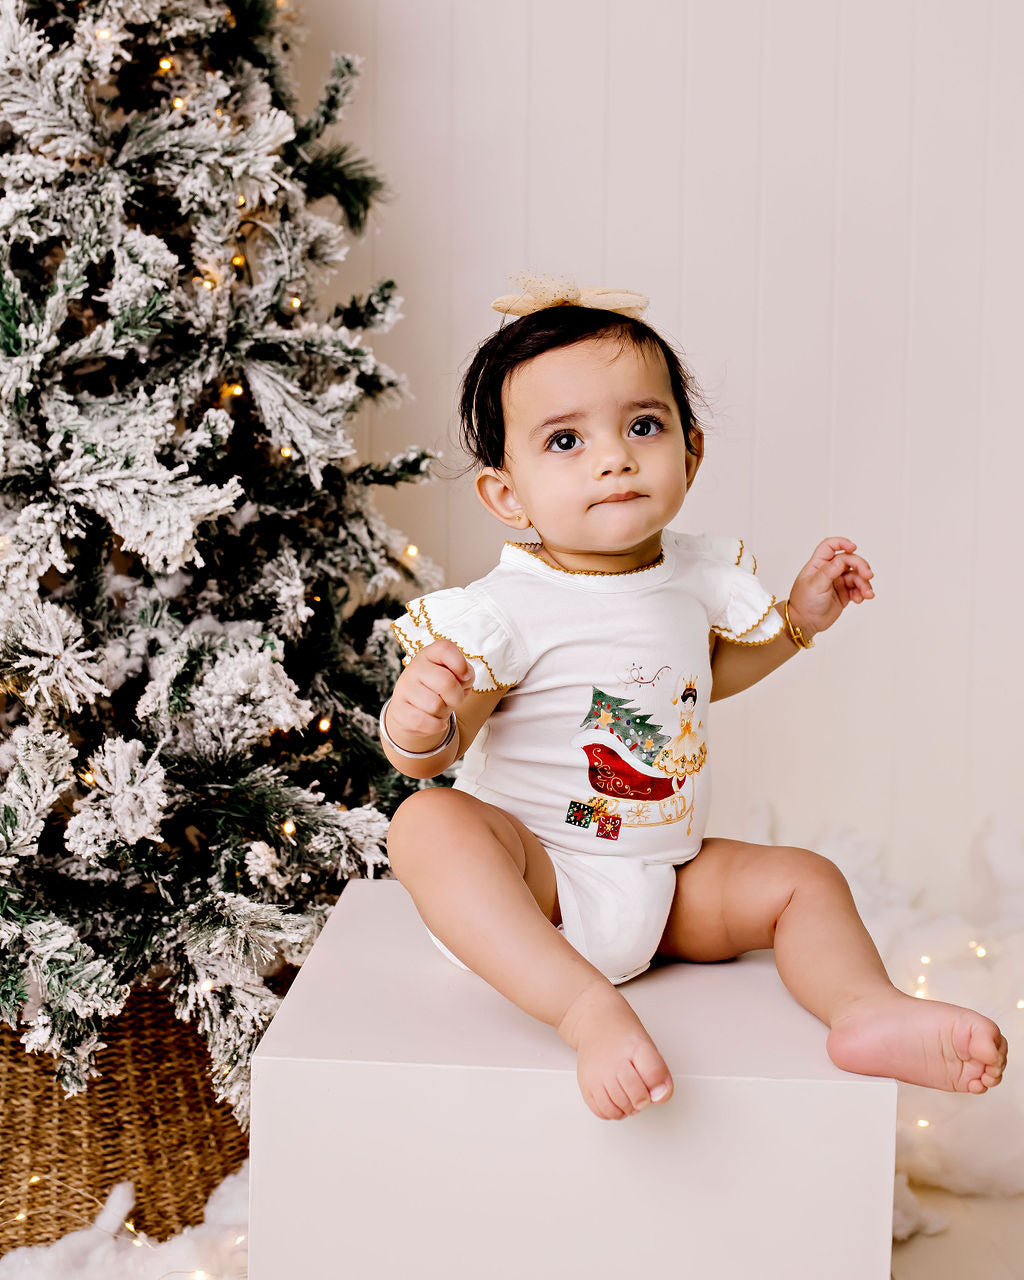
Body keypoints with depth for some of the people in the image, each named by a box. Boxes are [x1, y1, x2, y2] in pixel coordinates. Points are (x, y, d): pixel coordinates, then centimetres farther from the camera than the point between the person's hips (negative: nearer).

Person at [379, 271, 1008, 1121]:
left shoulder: (699, 575, 1)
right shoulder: (506, 610, -18)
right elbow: (427, 757, -19)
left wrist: (798, 620, 13)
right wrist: (417, 721, -43)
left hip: (667, 887, 6)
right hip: (537, 879, -5)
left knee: (803, 879, -4)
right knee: (430, 822, -33)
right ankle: (586, 1009, -44)